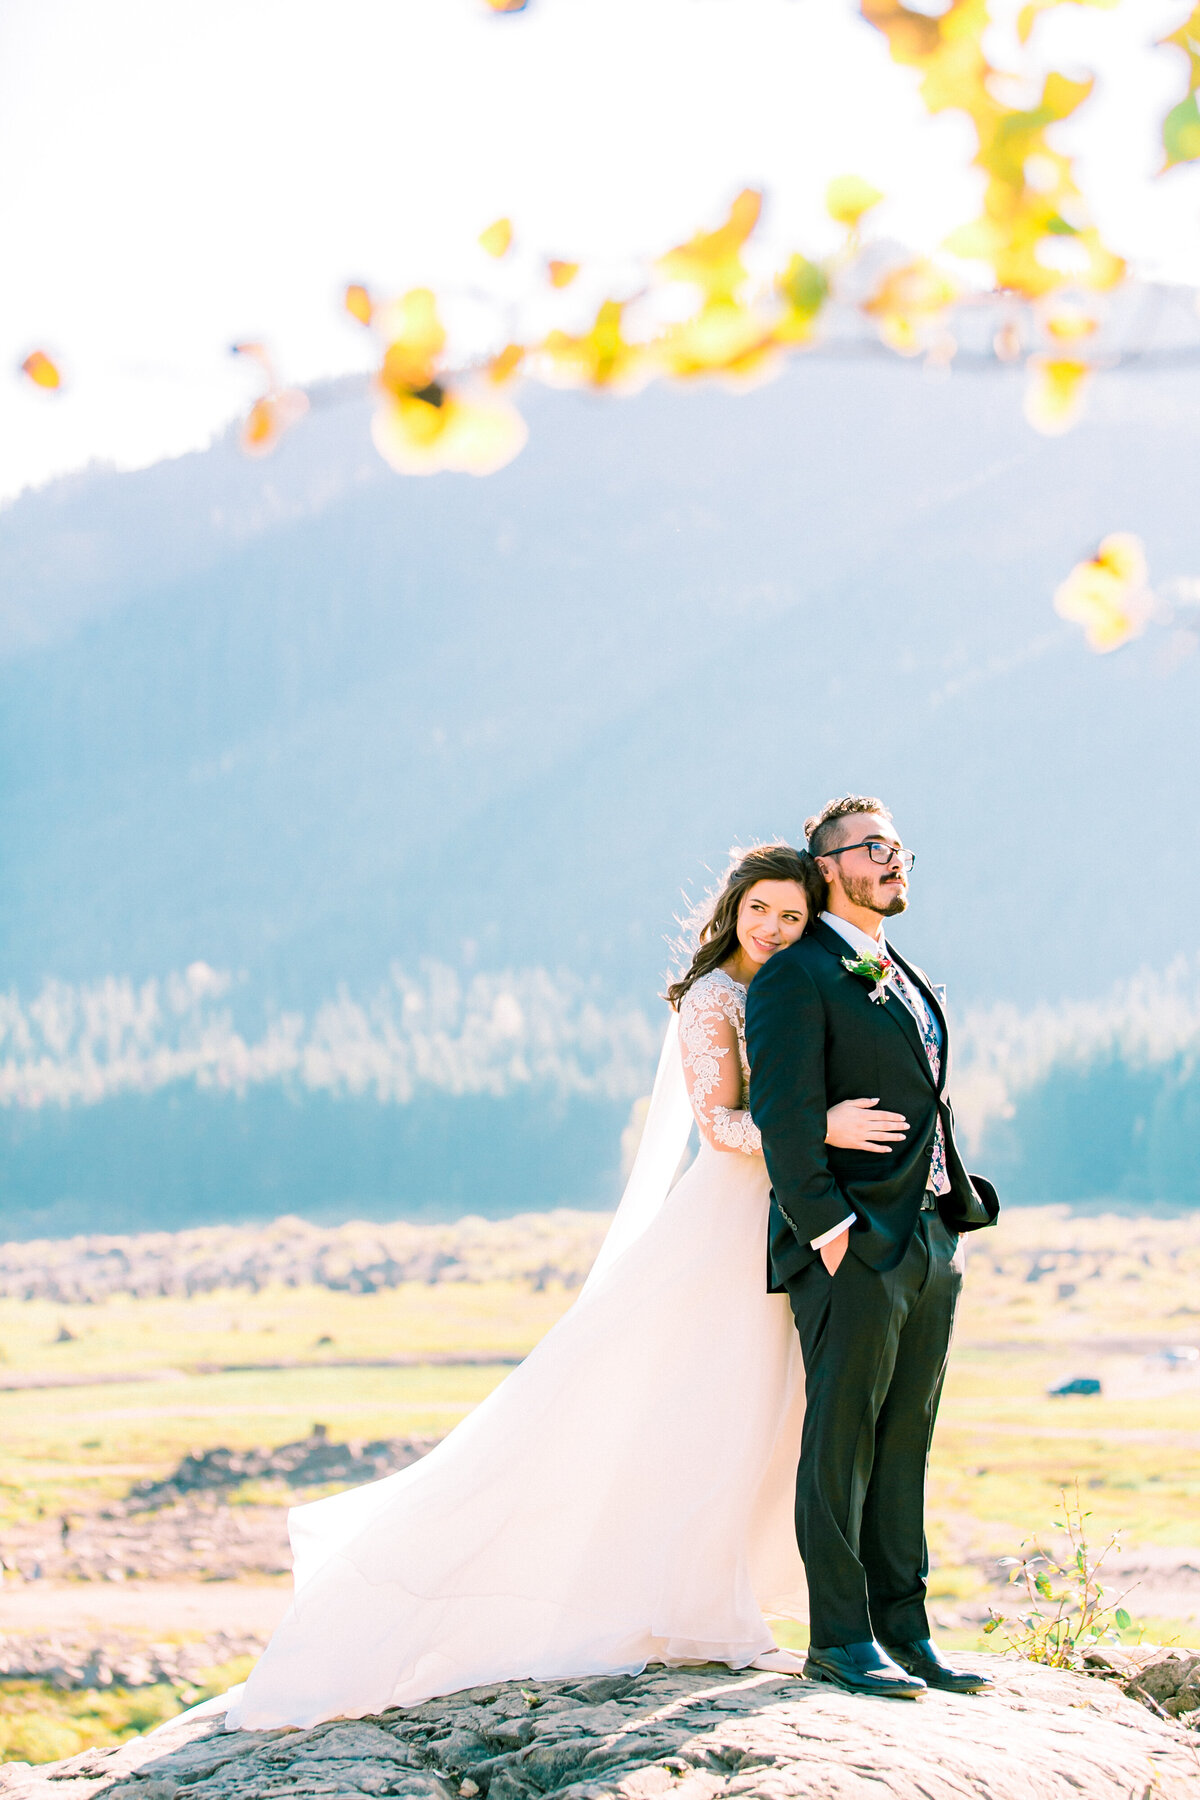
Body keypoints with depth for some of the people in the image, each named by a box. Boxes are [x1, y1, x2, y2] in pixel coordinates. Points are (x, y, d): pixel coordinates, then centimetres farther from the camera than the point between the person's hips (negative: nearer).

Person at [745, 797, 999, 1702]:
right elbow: (784, 1115, -14)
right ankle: (840, 1637, 1)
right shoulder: (796, 976, -6)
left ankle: (902, 1628, 14)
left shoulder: (909, 980, 20)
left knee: (905, 1442, 9)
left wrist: (959, 1209, 15)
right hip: (853, 1247, -8)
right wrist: (827, 1229, -19)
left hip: (932, 1241, 8)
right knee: (842, 1441, -3)